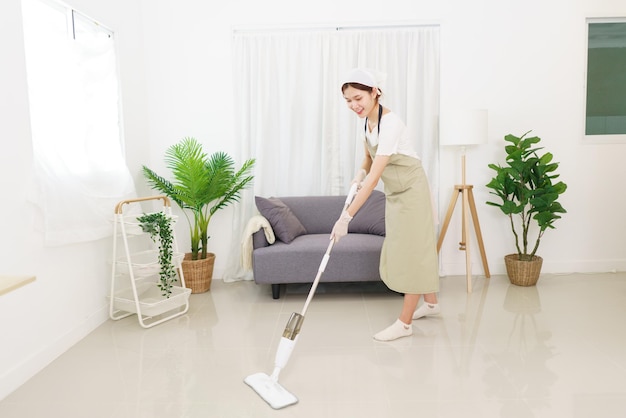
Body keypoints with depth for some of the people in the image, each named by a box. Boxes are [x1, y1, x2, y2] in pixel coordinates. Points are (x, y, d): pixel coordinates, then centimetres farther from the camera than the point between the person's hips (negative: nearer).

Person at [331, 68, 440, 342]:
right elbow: (370, 158, 14)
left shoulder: (390, 123, -29)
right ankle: (430, 303, 36)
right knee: (402, 250, 17)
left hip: (411, 191, -9)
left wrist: (346, 217, -37)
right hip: (394, 192, 9)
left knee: (411, 251, -1)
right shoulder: (367, 120, -2)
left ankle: (404, 323, 10)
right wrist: (360, 173, -9)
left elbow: (375, 176, -35)